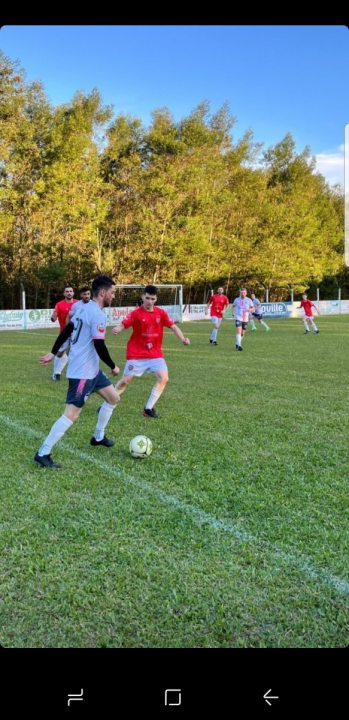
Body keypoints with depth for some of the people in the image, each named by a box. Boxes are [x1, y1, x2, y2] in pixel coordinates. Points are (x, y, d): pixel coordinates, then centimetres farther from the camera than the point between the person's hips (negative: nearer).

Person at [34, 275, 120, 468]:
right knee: (72, 415, -9)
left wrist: (53, 353, 21)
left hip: (90, 368, 10)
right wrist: (113, 367, -9)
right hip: (82, 371, -10)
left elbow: (66, 331, 15)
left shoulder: (84, 308, 10)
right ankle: (42, 454, -2)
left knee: (113, 397, 19)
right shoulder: (97, 314, -20)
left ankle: (98, 437, 31)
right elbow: (99, 346, -23)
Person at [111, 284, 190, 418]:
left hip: (155, 353, 3)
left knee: (163, 378, -11)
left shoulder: (161, 313, 0)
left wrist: (183, 339, -15)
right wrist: (117, 329, -44)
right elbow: (123, 325, -20)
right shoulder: (136, 313, -11)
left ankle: (148, 408, 2)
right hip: (136, 354, -3)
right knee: (125, 380, -1)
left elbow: (173, 327, 2)